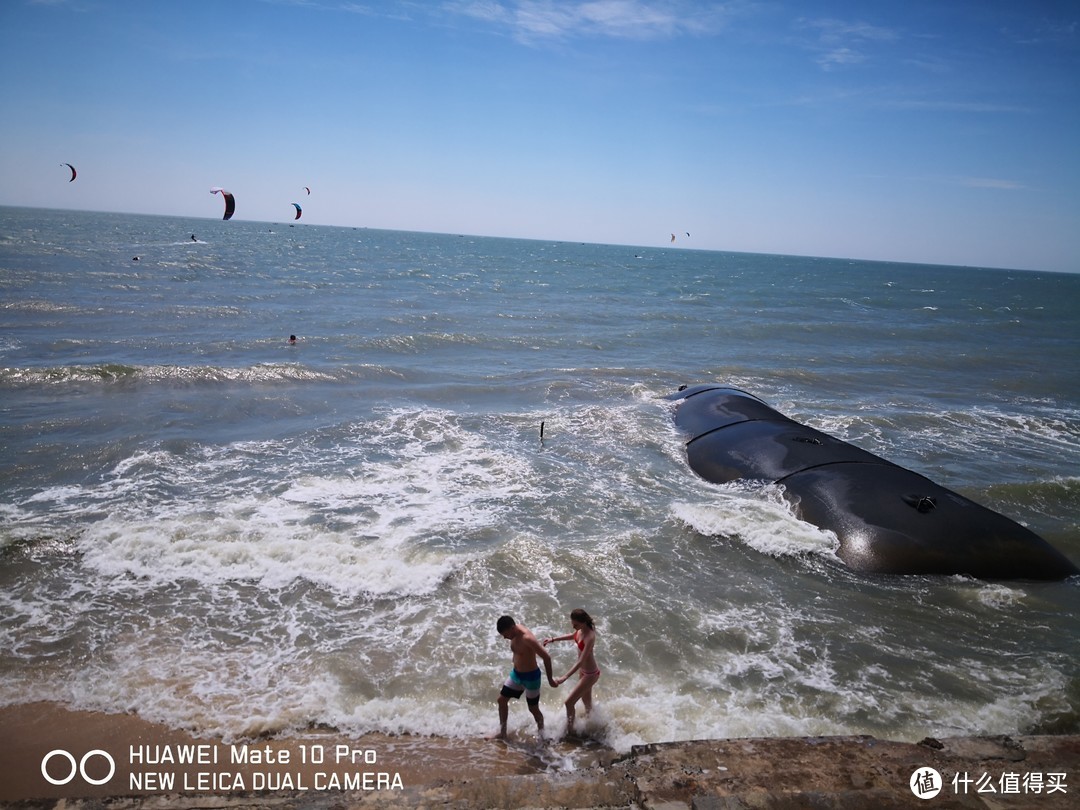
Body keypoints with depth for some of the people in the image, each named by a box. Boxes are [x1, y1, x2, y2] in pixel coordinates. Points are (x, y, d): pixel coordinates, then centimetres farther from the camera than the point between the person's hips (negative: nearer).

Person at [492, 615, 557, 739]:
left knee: (533, 709, 8)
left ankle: (542, 736, 30)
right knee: (502, 699, 12)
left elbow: (546, 657, -29)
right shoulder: (514, 633, -7)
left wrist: (550, 679, -21)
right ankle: (502, 732, 28)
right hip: (516, 674, 8)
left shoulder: (527, 638, -32)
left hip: (530, 677, -8)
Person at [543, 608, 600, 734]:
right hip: (583, 670, 8)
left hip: (590, 674, -8)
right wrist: (553, 639, 12)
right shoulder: (580, 629, -10)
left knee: (569, 702, -2)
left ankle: (569, 730, 17)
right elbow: (573, 636, 14)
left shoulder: (590, 637, -34)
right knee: (586, 700, 26)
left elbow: (581, 661, -35)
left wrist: (565, 677, -40)